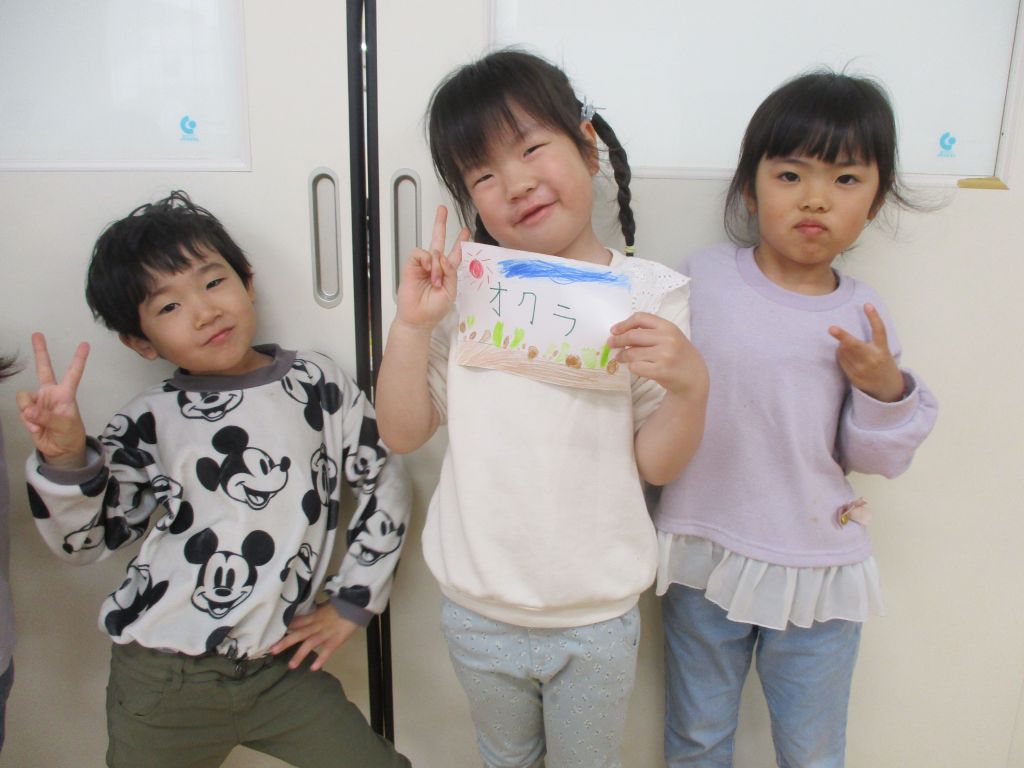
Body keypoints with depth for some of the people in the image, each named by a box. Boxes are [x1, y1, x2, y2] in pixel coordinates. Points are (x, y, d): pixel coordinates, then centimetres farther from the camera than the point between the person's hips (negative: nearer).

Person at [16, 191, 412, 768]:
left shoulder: (316, 385, -3)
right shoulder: (151, 422, -3)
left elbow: (386, 484, 2)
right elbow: (84, 541, -4)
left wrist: (350, 603, 2)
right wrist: (65, 457, -23)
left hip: (281, 665, 0)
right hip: (162, 678, 0)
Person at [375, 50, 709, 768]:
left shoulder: (650, 294, -10)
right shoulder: (464, 287, -6)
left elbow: (657, 462, -8)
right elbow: (403, 433, -5)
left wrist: (691, 384, -26)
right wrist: (412, 324, -17)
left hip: (597, 621, -2)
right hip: (478, 611, 2)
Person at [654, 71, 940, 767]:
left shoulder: (865, 316, -5)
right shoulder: (702, 279, -9)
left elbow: (880, 459, 0)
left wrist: (886, 389, -16)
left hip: (820, 568, 1)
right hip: (705, 551, -1)